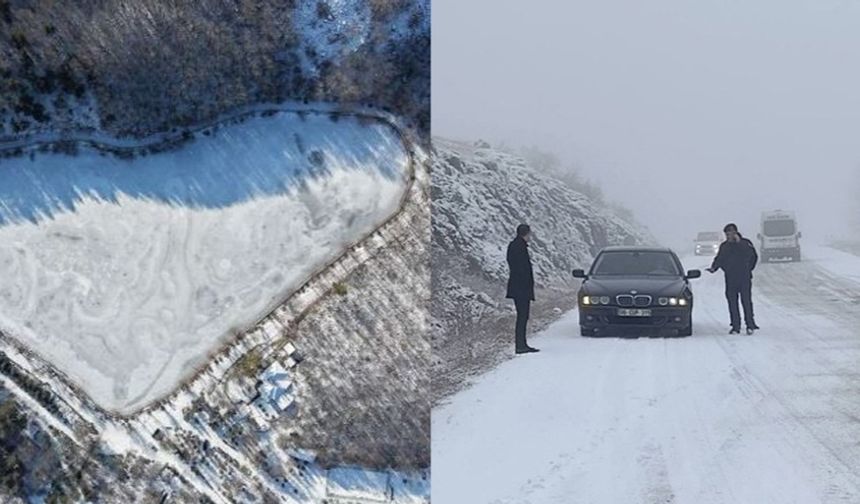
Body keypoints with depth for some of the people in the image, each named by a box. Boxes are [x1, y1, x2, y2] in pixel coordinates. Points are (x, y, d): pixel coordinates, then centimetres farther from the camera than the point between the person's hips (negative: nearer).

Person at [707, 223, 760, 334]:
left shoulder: (745, 243, -1)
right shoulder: (724, 246, 10)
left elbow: (753, 256, -12)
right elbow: (719, 259, 13)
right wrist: (713, 268, -6)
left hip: (744, 278, -3)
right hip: (730, 279, 4)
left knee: (746, 300, -7)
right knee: (732, 302, 2)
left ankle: (750, 325, -2)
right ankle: (736, 326, 7)